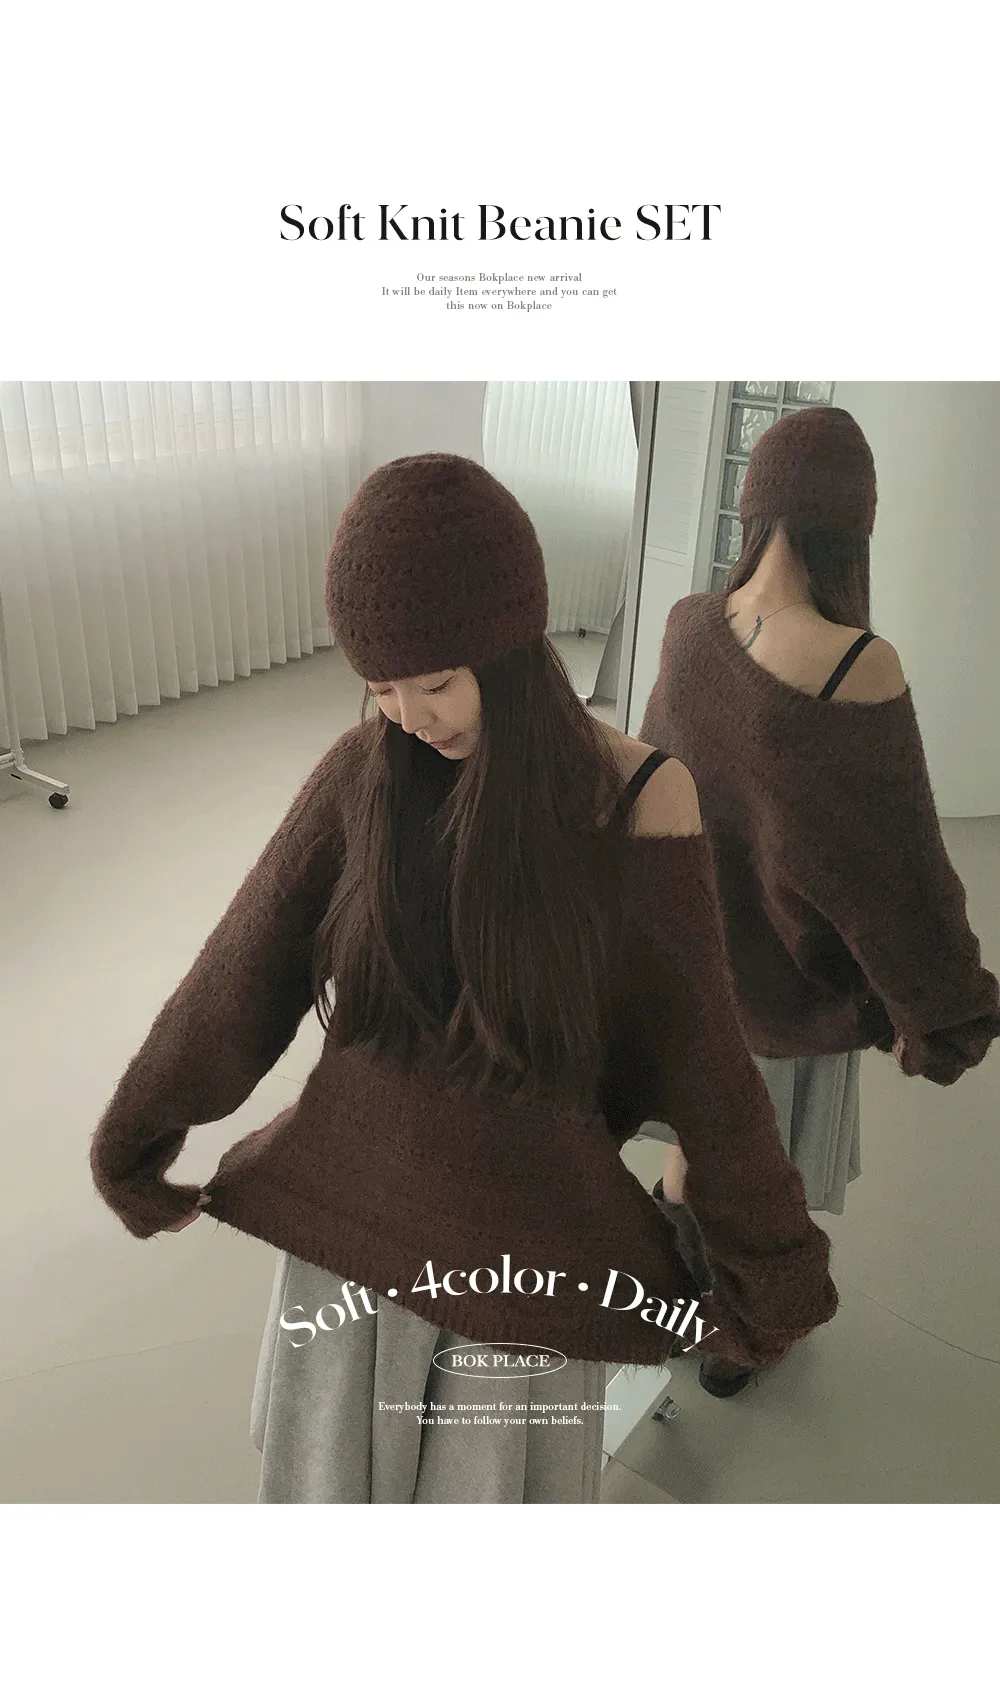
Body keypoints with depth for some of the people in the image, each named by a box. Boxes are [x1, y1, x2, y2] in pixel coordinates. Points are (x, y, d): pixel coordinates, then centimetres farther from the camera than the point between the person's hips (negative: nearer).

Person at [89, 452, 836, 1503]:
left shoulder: (642, 800, -17)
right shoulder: (368, 769, -12)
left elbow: (702, 1060, -9)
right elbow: (241, 974, -4)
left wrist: (770, 1277, 1)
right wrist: (136, 1146, 9)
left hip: (529, 1239, -2)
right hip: (354, 1217, 2)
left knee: (498, 1475, 19)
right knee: (337, 1468, 22)